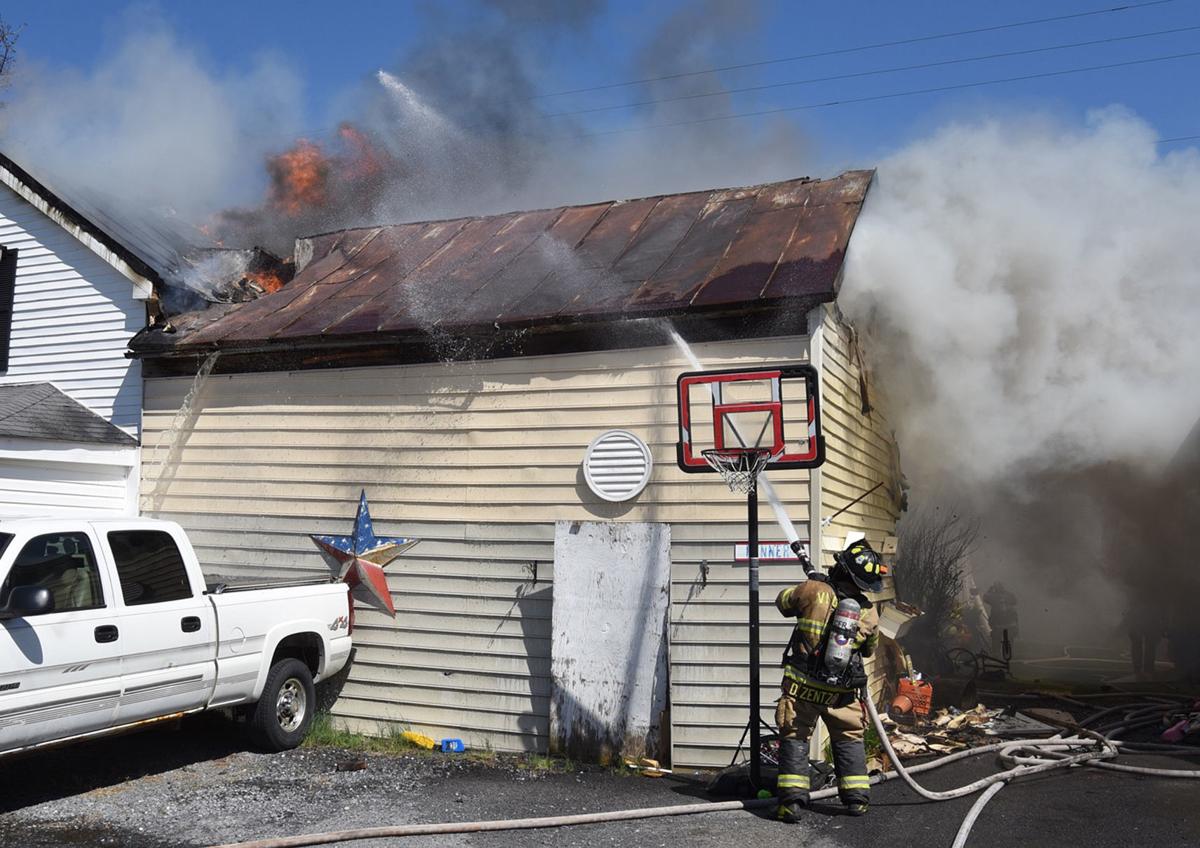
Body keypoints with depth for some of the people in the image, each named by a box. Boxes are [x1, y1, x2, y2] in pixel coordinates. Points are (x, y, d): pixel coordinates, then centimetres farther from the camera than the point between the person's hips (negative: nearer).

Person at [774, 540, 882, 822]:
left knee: (795, 738, 9)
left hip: (802, 685, -2)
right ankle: (856, 798, 22)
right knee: (849, 739, 20)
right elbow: (869, 649, 14)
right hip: (841, 692, 2)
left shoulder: (813, 591, -14)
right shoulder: (869, 614, -5)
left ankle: (792, 800, 3)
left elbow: (782, 602, 7)